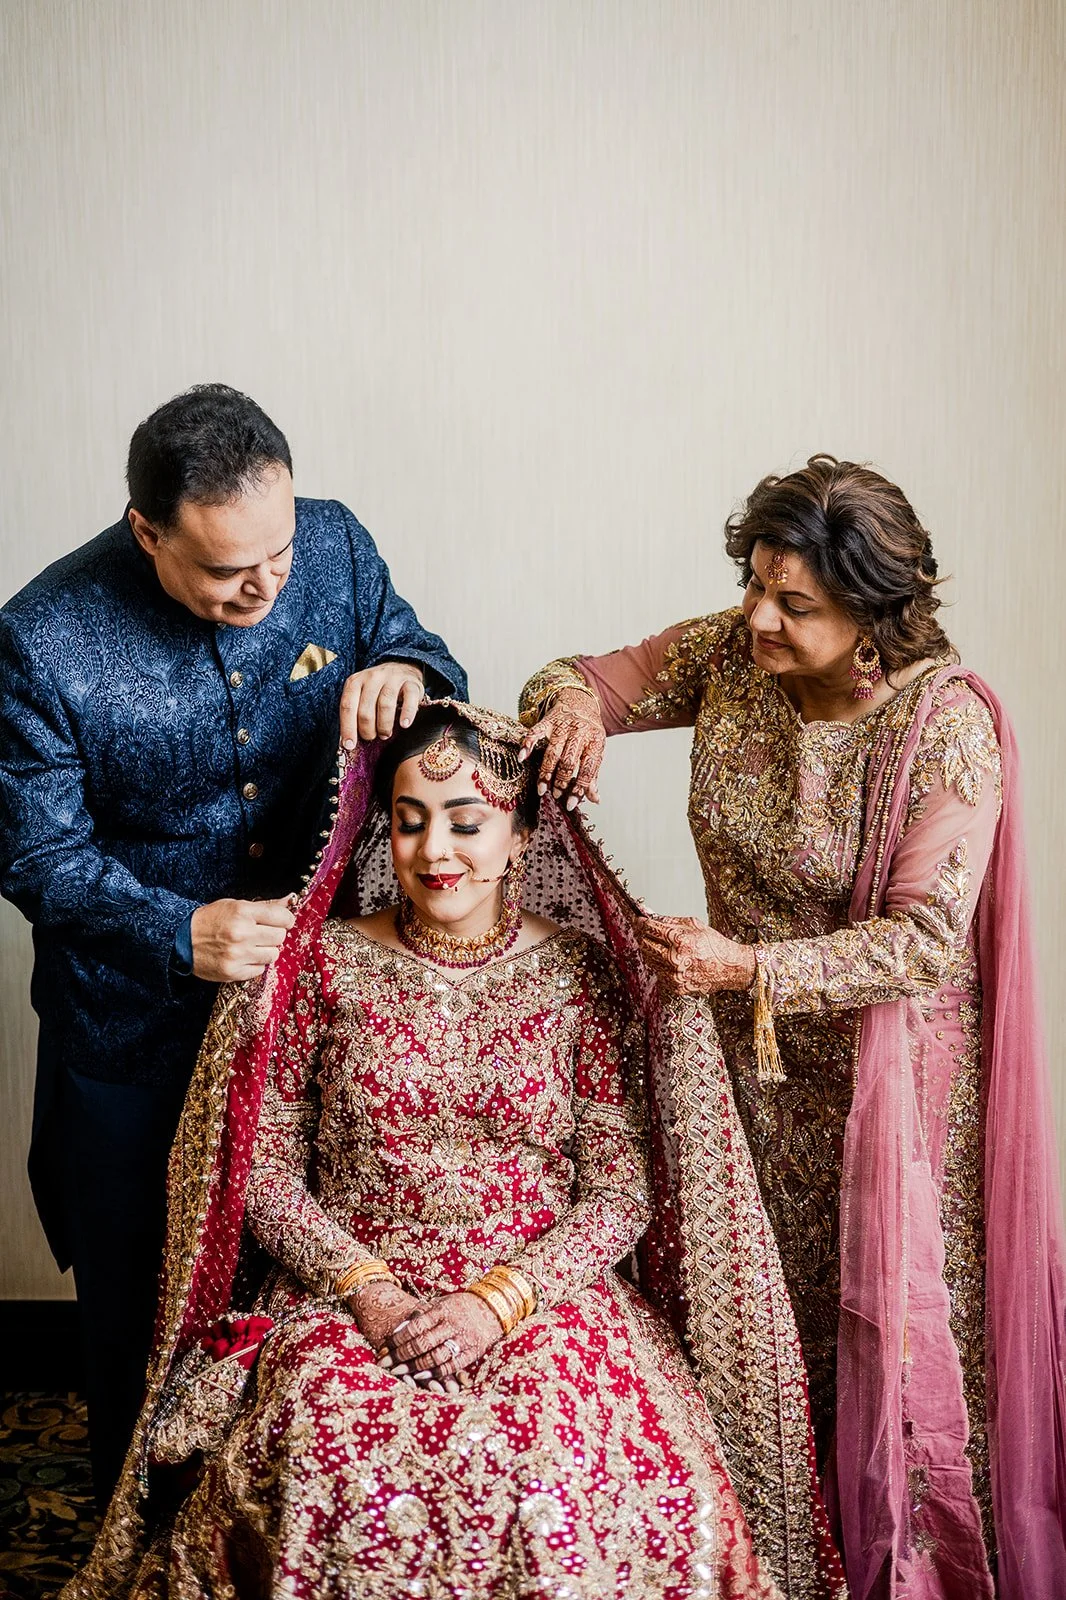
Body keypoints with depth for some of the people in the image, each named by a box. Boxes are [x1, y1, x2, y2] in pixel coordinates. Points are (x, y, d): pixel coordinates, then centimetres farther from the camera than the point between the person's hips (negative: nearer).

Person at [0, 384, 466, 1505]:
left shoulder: (333, 545, -12)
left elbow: (418, 650, 2)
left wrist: (406, 673, -23)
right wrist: (181, 933, -30)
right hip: (136, 1030, -3)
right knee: (142, 1299, 17)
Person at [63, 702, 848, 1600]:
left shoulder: (580, 973, 2)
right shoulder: (321, 964, 3)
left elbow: (620, 1192, -1)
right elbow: (265, 1169, 3)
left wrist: (497, 1300, -14)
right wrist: (365, 1289, -11)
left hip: (543, 1298, 0)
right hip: (343, 1296, 1)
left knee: (557, 1469, -30)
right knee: (331, 1472, -29)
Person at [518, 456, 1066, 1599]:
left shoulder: (945, 724, -22)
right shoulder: (731, 656, -8)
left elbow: (923, 942, -25)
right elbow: (583, 678, 4)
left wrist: (749, 967, -34)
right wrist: (577, 701, -21)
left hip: (885, 1071, -5)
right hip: (752, 1053, 5)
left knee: (889, 1328, 7)